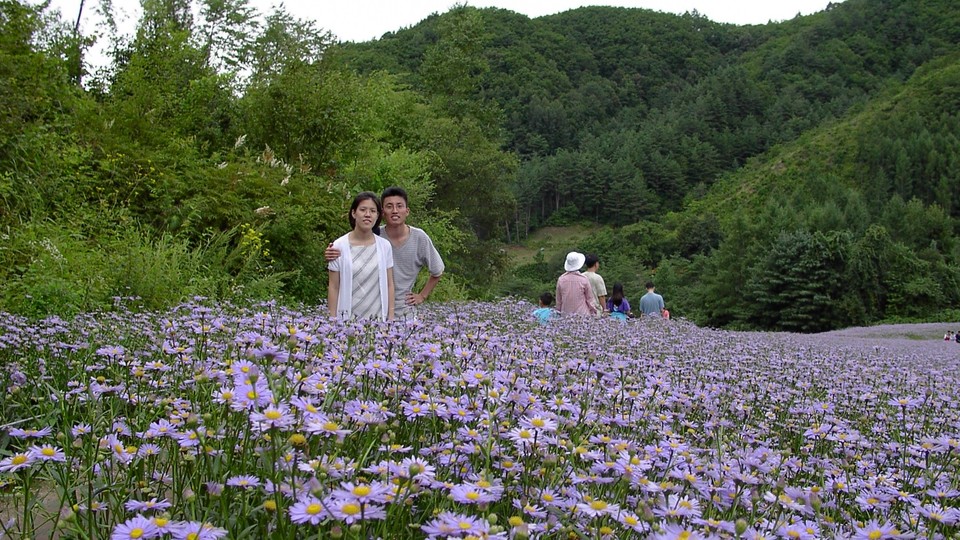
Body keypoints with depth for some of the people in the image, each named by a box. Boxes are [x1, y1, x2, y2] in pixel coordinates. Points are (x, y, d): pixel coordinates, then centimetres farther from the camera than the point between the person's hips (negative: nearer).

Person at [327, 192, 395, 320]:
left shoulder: (385, 246, 2)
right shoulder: (339, 246, -3)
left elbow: (389, 285, 6)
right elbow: (333, 287, -1)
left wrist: (391, 318, 2)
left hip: (378, 319, 2)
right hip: (348, 319, -2)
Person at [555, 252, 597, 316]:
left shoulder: (561, 279, 0)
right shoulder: (583, 279, -6)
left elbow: (558, 301, 8)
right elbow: (590, 299, 1)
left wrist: (559, 312, 21)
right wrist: (593, 314, 11)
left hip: (565, 314, 2)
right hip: (582, 314, -2)